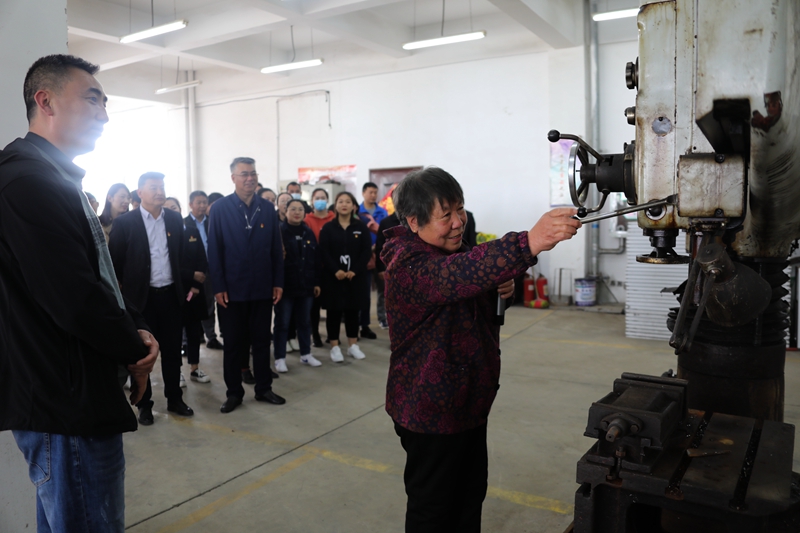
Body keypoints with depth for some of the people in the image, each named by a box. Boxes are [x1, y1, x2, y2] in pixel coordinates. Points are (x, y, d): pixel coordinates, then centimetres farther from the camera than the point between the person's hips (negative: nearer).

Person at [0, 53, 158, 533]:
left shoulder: (58, 178, 16)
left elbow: (102, 273, 17)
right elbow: (77, 299, -26)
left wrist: (139, 329, 1)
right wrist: (136, 350, -9)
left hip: (75, 398, 11)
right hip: (69, 405, -11)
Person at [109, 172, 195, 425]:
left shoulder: (175, 220, 6)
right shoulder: (124, 222, -6)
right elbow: (114, 261, -4)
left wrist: (188, 283, 7)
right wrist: (121, 293, -5)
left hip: (171, 295, 3)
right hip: (141, 297, -3)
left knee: (172, 350, 11)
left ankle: (174, 399, 24)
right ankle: (144, 404, 21)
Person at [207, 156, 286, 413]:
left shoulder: (268, 208, 4)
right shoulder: (221, 208, -4)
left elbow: (276, 248, 5)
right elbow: (214, 250, -6)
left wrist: (278, 282, 1)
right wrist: (218, 286, -10)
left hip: (262, 288, 3)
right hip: (232, 289, -2)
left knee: (262, 340, 12)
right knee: (233, 343, 9)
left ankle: (264, 388, 24)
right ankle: (234, 392, 21)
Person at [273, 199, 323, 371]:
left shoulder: (309, 233, 9)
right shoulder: (279, 231, -7)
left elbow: (316, 260, 11)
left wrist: (317, 282, 7)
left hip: (306, 285, 5)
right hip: (285, 286, -5)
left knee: (305, 321, 14)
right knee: (282, 323, 4)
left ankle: (306, 354, 27)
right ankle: (280, 358, 13)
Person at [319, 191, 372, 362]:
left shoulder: (361, 227, 4)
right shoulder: (328, 228, 2)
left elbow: (367, 252, -2)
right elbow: (324, 253, -6)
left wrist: (354, 271, -13)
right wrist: (335, 271, -18)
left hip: (356, 276, 1)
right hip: (333, 276, -1)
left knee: (353, 310, 9)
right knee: (334, 311, 2)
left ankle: (353, 345, 19)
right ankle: (334, 347, 10)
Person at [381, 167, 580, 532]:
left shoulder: (451, 249, 6)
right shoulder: (408, 266, -25)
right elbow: (457, 275, -48)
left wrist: (499, 291, -2)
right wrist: (529, 242, -58)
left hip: (468, 403, 9)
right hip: (430, 413, -9)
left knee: (470, 500, 24)